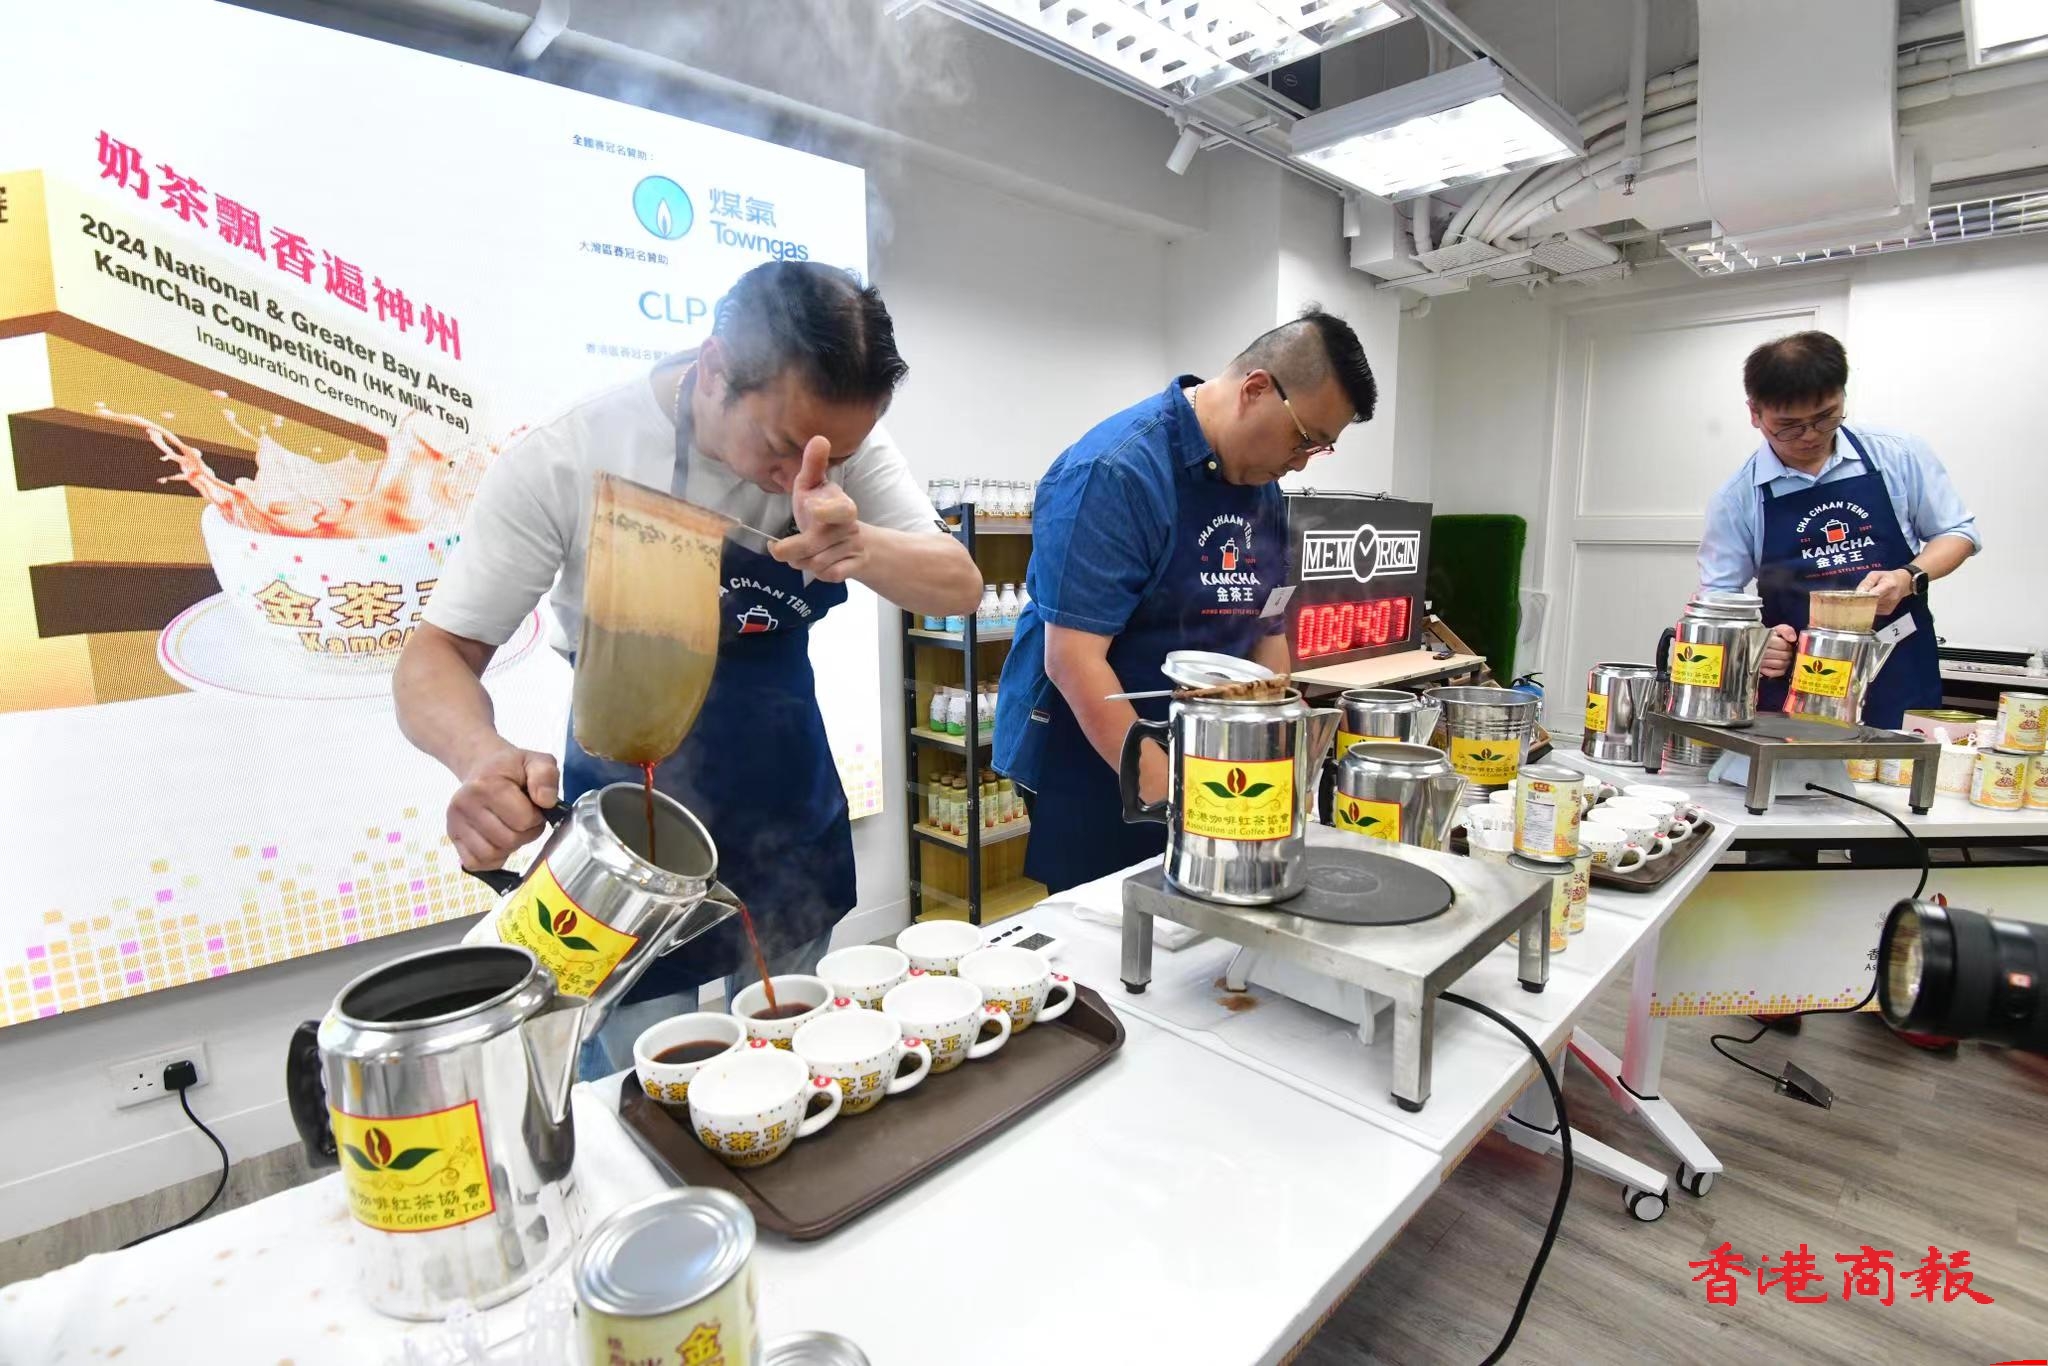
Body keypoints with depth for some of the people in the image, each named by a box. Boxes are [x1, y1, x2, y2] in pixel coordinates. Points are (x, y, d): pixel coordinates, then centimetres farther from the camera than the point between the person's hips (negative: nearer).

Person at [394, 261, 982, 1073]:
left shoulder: (842, 440, -10)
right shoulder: (569, 458, -19)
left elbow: (959, 586, -15)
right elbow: (438, 655, -14)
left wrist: (861, 546, -37)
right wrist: (484, 758, -36)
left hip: (791, 815, 3)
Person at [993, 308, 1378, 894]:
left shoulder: (1265, 491, 5)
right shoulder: (1117, 471, -21)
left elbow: (1266, 633, 12)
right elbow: (1073, 660, -25)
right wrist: (1171, 797, -26)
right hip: (1095, 768, -7)